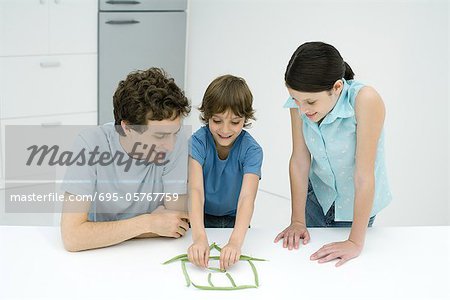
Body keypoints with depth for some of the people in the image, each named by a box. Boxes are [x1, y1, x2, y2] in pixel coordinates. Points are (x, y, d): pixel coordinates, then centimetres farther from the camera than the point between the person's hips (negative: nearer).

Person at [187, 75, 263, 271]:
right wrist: (199, 238, -47)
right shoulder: (198, 142, -18)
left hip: (234, 220, 1)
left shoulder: (251, 150, -16)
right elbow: (196, 190, -30)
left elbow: (247, 198, -30)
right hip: (201, 218, -1)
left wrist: (235, 241, -47)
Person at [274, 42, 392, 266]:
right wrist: (297, 221, -12)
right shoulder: (300, 102, -20)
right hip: (318, 194, 3)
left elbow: (364, 175, -33)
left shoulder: (365, 100, -35)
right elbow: (299, 161, -13)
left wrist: (355, 243, -30)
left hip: (357, 202, -3)